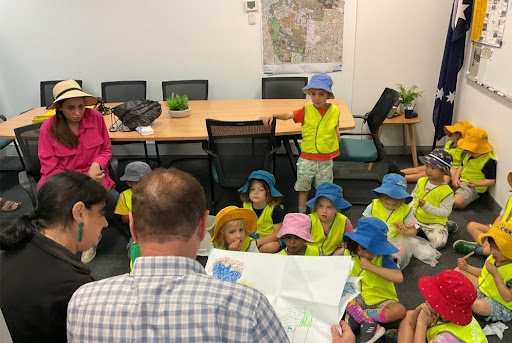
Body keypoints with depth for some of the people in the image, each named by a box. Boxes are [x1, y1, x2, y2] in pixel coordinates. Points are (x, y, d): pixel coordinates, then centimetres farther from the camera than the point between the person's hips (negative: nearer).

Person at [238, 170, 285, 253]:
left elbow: (277, 234, -19)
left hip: (273, 239, -3)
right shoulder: (246, 206, -7)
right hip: (253, 236, 3)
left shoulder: (275, 209, -19)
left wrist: (256, 243, -26)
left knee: (270, 247, -36)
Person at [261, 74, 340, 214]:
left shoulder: (334, 111, -4)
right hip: (307, 158, -1)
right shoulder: (306, 111, -10)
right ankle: (301, 215, 27)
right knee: (303, 188, 11)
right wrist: (273, 115, -41)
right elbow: (287, 115, -24)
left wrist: (336, 148, 12)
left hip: (326, 159, 1)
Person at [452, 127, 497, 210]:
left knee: (457, 202, -30)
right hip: (460, 181, 8)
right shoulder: (469, 154, 5)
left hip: (472, 187, -8)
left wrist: (476, 184, -30)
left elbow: (492, 180, -16)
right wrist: (456, 178, 1)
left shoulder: (489, 161, -18)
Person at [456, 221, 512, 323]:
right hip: (482, 288, 8)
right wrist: (466, 267, 0)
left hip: (500, 304, -8)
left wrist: (495, 275, -33)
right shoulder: (493, 258, -6)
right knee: (459, 271, 3)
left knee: (478, 306, -38)